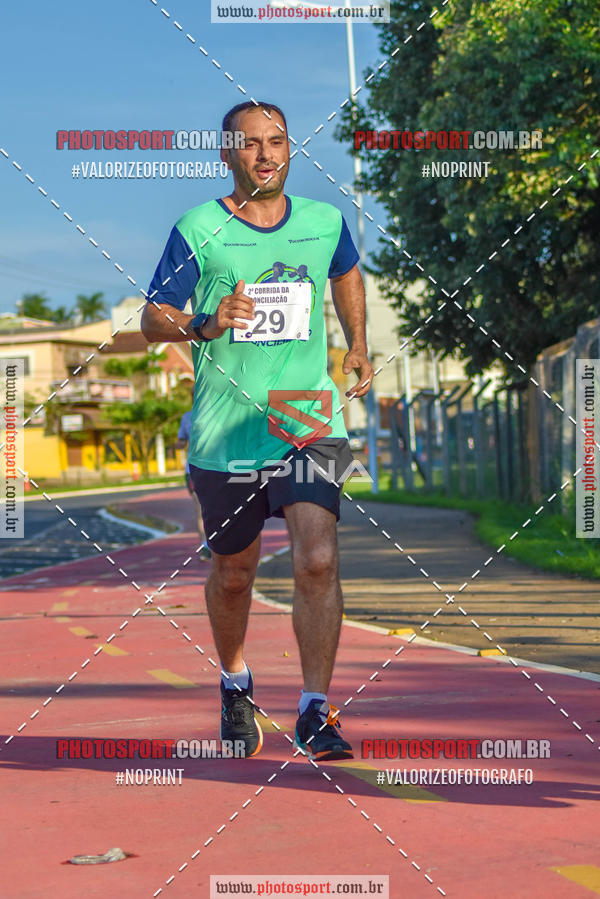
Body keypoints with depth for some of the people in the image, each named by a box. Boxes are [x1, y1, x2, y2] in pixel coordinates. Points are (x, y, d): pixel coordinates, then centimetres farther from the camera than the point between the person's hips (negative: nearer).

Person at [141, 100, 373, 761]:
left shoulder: (325, 223, 5)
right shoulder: (198, 231, -5)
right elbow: (152, 320, -1)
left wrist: (358, 347, 18)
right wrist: (205, 325, -21)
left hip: (309, 421, 1)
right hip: (226, 429, -1)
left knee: (318, 560, -17)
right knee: (234, 570, 13)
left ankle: (314, 714, -9)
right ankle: (235, 684, 41)